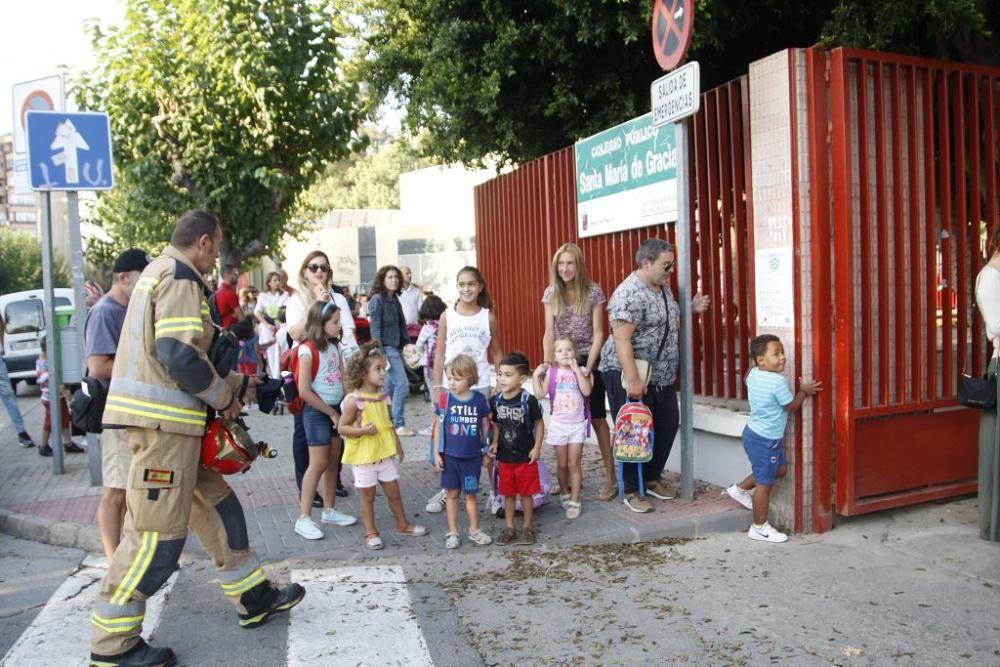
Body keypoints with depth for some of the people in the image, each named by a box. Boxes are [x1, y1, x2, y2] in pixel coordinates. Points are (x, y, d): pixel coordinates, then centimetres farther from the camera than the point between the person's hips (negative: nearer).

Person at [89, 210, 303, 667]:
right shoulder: (181, 278, -13)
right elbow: (181, 357, -24)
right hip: (163, 419, -11)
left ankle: (253, 599, 27)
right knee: (158, 532, -3)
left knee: (214, 504, 16)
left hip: (163, 417, 11)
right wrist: (226, 396, -9)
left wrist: (231, 385, 14)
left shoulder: (160, 272, 20)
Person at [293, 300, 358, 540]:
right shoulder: (308, 350, -16)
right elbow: (304, 391, -18)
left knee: (334, 461, 12)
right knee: (319, 464, -5)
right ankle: (304, 518, 3)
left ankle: (329, 510, 24)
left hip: (336, 409, 7)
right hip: (317, 412, -7)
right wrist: (331, 412, -12)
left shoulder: (335, 346, 7)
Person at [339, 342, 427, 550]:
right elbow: (343, 427, -12)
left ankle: (403, 525, 30)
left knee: (394, 491, 13)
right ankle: (371, 533, 22)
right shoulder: (354, 400, -16)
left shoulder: (383, 397, 2)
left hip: (386, 454, 5)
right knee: (367, 495, 8)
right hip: (363, 456, -5)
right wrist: (363, 430, -26)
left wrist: (398, 446, 13)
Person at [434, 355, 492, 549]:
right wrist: (437, 453, -2)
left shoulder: (479, 400, -6)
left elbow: (485, 426, 4)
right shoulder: (445, 400, -8)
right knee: (452, 494, 11)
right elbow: (439, 426, -1)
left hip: (472, 457, 0)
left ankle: (474, 530, 28)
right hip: (450, 456, 0)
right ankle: (452, 532, 23)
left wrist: (486, 451, 6)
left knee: (471, 494, 11)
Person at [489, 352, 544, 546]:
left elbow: (539, 424, -7)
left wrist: (537, 447, -10)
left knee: (525, 494, 8)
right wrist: (494, 443, 0)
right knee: (508, 494, 14)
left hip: (525, 457, -4)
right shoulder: (495, 401, -3)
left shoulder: (528, 400, -16)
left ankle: (528, 528, 24)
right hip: (504, 457, 4)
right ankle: (510, 528, 27)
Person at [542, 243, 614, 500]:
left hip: (588, 361, -3)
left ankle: (611, 477, 8)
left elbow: (598, 333, -8)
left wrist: (588, 367, -15)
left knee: (597, 418, 0)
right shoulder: (551, 293, 2)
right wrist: (548, 365, -9)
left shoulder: (594, 292, -7)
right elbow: (549, 333, 0)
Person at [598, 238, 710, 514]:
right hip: (629, 373, -9)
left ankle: (652, 478, 31)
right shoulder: (630, 293, -21)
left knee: (668, 425, 14)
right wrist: (632, 379, -30)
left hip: (661, 374, 9)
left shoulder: (663, 287, 8)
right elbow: (621, 339, -26)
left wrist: (692, 307, 8)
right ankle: (632, 491, 13)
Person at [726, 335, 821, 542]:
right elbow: (792, 406, -11)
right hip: (765, 440, -9)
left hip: (754, 433, 9)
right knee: (765, 483, 2)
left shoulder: (753, 374, -2)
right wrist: (804, 391, 3)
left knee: (778, 469, 26)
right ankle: (760, 528, 13)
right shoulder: (779, 382, -24)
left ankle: (740, 488, 31)